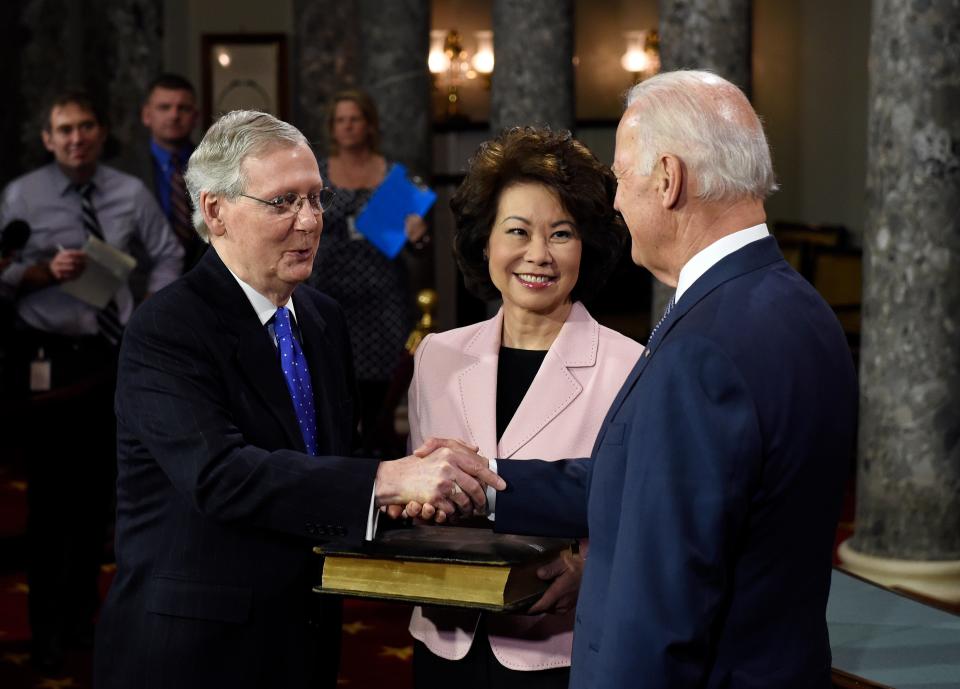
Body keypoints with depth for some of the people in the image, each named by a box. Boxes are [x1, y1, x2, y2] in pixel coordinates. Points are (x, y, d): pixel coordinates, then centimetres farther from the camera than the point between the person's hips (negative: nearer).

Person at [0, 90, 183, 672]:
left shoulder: (131, 193, 2)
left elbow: (167, 256, 11)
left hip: (113, 353, 4)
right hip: (48, 356, -3)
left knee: (97, 486, 13)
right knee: (51, 490, -2)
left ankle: (83, 609, 29)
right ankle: (47, 625, 10)